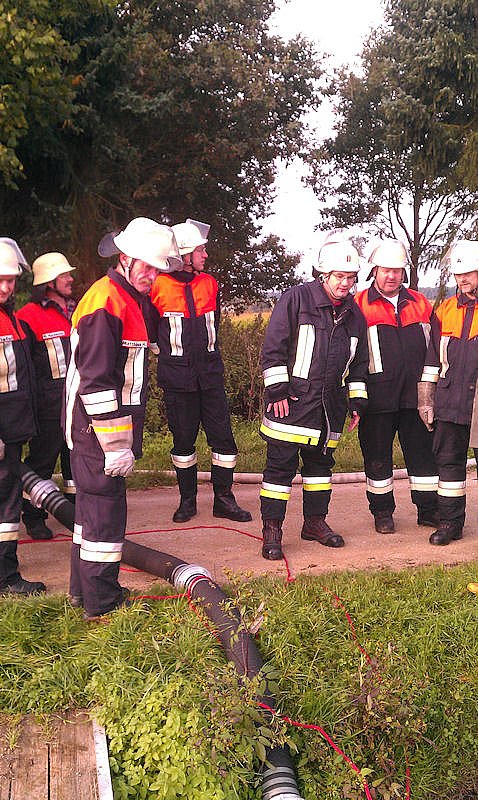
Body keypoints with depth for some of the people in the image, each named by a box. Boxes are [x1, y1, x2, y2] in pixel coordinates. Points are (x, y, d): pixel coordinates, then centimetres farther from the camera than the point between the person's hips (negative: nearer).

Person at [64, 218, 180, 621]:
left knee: (93, 508, 19)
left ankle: (83, 590, 33)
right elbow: (96, 382, -23)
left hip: (100, 430, 11)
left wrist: (127, 436, 24)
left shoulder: (132, 300, 15)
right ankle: (102, 606, 8)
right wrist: (116, 445, -23)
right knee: (106, 511, -3)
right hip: (99, 429, -11)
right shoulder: (105, 301, -17)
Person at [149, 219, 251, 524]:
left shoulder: (210, 284, 8)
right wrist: (168, 348, 11)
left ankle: (224, 499, 13)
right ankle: (187, 500, 21)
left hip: (210, 374, 3)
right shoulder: (158, 286, -6)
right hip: (177, 377, -3)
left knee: (223, 437, 1)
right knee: (183, 440, 7)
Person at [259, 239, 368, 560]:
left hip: (330, 402, 6)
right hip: (292, 400, -6)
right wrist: (278, 389, -11)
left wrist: (357, 401, 16)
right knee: (281, 463, -5)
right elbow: (273, 347, -8)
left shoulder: (353, 312, 12)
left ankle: (315, 521, 29)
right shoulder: (297, 298, -6)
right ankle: (272, 530, 3)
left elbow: (359, 362, 20)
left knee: (321, 460, 15)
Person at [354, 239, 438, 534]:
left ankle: (429, 509, 22)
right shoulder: (359, 305, 0)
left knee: (423, 451, 9)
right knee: (378, 456, 6)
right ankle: (382, 511, 20)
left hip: (415, 394, 3)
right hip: (378, 396, -3)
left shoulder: (420, 303, 12)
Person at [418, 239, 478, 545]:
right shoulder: (446, 310, 12)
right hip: (450, 402, 4)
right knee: (449, 460, 8)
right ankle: (450, 521, 19)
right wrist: (426, 399, 11)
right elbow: (432, 358, 14)